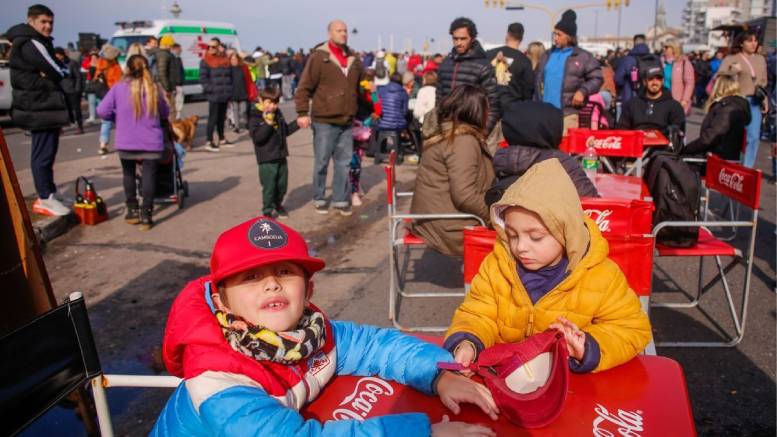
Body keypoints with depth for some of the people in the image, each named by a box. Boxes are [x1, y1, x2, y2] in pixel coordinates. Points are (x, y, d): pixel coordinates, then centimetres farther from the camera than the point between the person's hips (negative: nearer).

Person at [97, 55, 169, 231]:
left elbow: (102, 111, -4)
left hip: (126, 142, 1)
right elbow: (165, 114, 8)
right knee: (149, 175, 3)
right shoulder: (155, 89, -2)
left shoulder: (119, 88, -4)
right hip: (151, 142, -1)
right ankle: (146, 216, 0)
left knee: (129, 174, 20)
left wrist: (119, 117, 13)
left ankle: (132, 211, 25)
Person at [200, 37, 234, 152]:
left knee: (222, 117, 16)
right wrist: (210, 89, -17)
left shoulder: (225, 59, 12)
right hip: (214, 95, -6)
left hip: (225, 95, 6)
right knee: (213, 117, -8)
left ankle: (222, 139, 28)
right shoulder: (205, 61, -4)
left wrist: (230, 90, 10)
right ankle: (209, 142, -6)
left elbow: (230, 75, 18)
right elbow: (203, 78, -9)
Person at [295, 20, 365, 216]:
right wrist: (302, 113, -16)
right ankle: (319, 199, 17)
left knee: (344, 163, 8)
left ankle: (341, 200, 18)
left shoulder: (353, 58, 10)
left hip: (346, 121, 5)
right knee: (321, 162, 4)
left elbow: (362, 86, 21)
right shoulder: (319, 57, -7)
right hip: (324, 121, -5)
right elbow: (304, 87, -9)